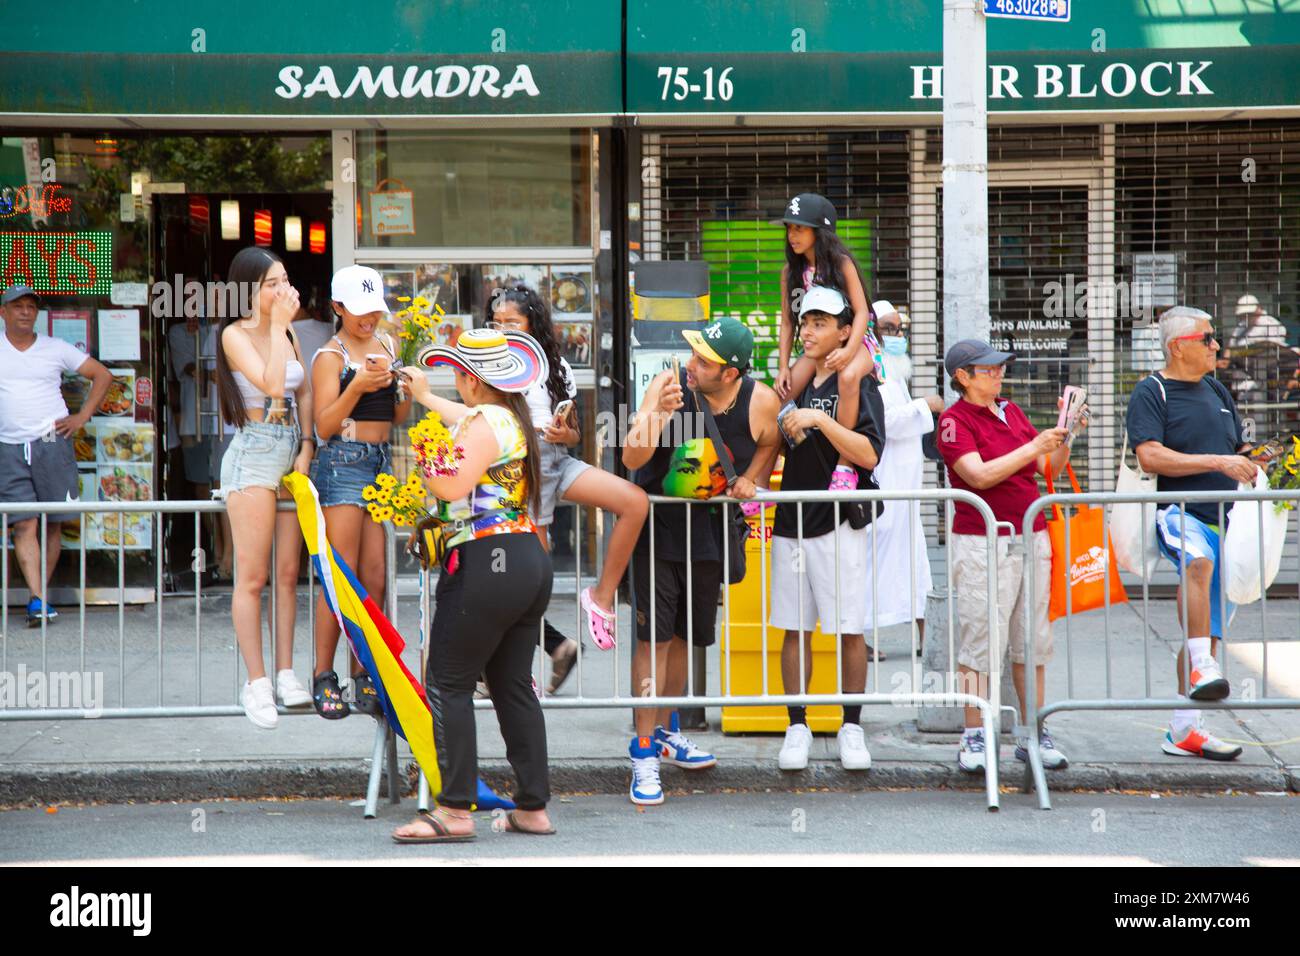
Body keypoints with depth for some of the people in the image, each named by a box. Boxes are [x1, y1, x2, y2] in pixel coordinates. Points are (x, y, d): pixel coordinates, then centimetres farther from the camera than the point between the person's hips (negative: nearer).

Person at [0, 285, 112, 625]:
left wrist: (82, 417, 5)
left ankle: (41, 595, 9)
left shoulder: (56, 349, 8)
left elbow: (103, 375, 14)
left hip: (52, 443, 1)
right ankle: (38, 600, -15)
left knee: (53, 523, 0)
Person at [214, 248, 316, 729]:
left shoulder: (286, 332, 11)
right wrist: (277, 325, -17)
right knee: (253, 577, -4)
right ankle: (256, 683, 0)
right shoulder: (235, 334, -9)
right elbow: (272, 384, -22)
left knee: (288, 572, 8)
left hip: (292, 452, 7)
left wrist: (306, 448, 2)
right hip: (253, 454, -7)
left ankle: (285, 674, 13)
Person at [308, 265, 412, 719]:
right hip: (343, 463, -6)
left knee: (374, 576, 3)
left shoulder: (386, 345, 15)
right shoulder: (330, 356, -5)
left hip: (381, 461, 6)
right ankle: (323, 676, -3)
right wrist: (357, 386, -23)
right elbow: (324, 426, -11)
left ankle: (363, 673, 7)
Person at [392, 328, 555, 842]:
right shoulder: (515, 419, 16)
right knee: (514, 685, 11)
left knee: (448, 683, -4)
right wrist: (425, 396, 51)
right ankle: (533, 808, 12)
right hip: (529, 561, 9)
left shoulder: (484, 422, -13)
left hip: (487, 564, -9)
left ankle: (455, 810, -7)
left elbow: (454, 487, -25)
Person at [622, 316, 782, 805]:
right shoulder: (668, 385, -19)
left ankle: (665, 733, 35)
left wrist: (751, 479, -6)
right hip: (656, 528, -3)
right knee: (653, 635, -7)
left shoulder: (762, 402, -12)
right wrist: (656, 415, -38)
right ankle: (644, 751, -1)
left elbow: (769, 444, 12)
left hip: (710, 532, 3)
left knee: (684, 636, 16)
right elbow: (631, 460, -22)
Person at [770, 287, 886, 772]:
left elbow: (869, 454, -17)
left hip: (840, 523, -5)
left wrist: (821, 420, -23)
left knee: (849, 631, -1)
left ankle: (851, 728, 7)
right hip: (791, 520, 5)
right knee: (794, 629, 5)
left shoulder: (858, 385, -4)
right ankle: (797, 727, 11)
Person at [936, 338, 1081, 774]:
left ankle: (1033, 735, 12)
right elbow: (981, 475, -18)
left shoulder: (1011, 410, 15)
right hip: (982, 540, -6)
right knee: (981, 638, -7)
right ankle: (975, 738, -1)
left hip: (1031, 537, 7)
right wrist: (1034, 447, -17)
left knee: (1032, 639, 7)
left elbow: (1049, 468, 18)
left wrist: (1064, 437, 1)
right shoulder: (954, 420, -5)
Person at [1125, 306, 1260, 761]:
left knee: (1209, 629, 7)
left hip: (1222, 519, 7)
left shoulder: (1216, 391, 17)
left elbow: (1240, 454, 30)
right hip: (1177, 514, -7)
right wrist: (1216, 462, -21)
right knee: (1199, 560, -41)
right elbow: (1150, 457, -19)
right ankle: (1202, 668, -41)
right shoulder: (1150, 393, -4)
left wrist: (1250, 468, 8)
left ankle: (1183, 730, 14)